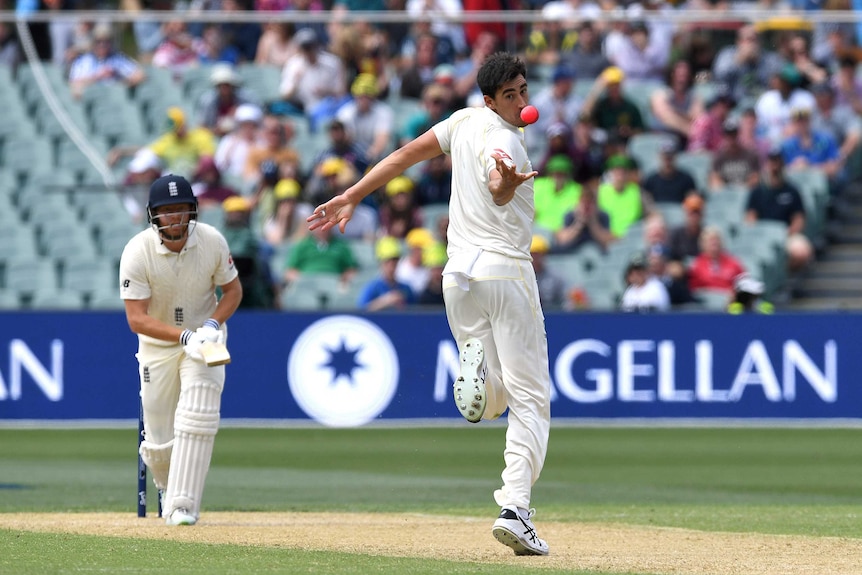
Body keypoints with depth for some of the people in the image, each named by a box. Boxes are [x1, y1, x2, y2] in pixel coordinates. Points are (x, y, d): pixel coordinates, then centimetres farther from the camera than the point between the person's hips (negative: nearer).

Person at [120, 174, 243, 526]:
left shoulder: (212, 242, -15)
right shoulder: (137, 252, -22)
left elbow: (233, 289, 0)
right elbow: (136, 318, -23)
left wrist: (212, 324, -19)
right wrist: (184, 335, -36)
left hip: (204, 336, 0)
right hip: (157, 344, 0)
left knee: (196, 418, -22)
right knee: (159, 441, 2)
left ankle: (183, 505, -17)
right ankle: (169, 486, 36)